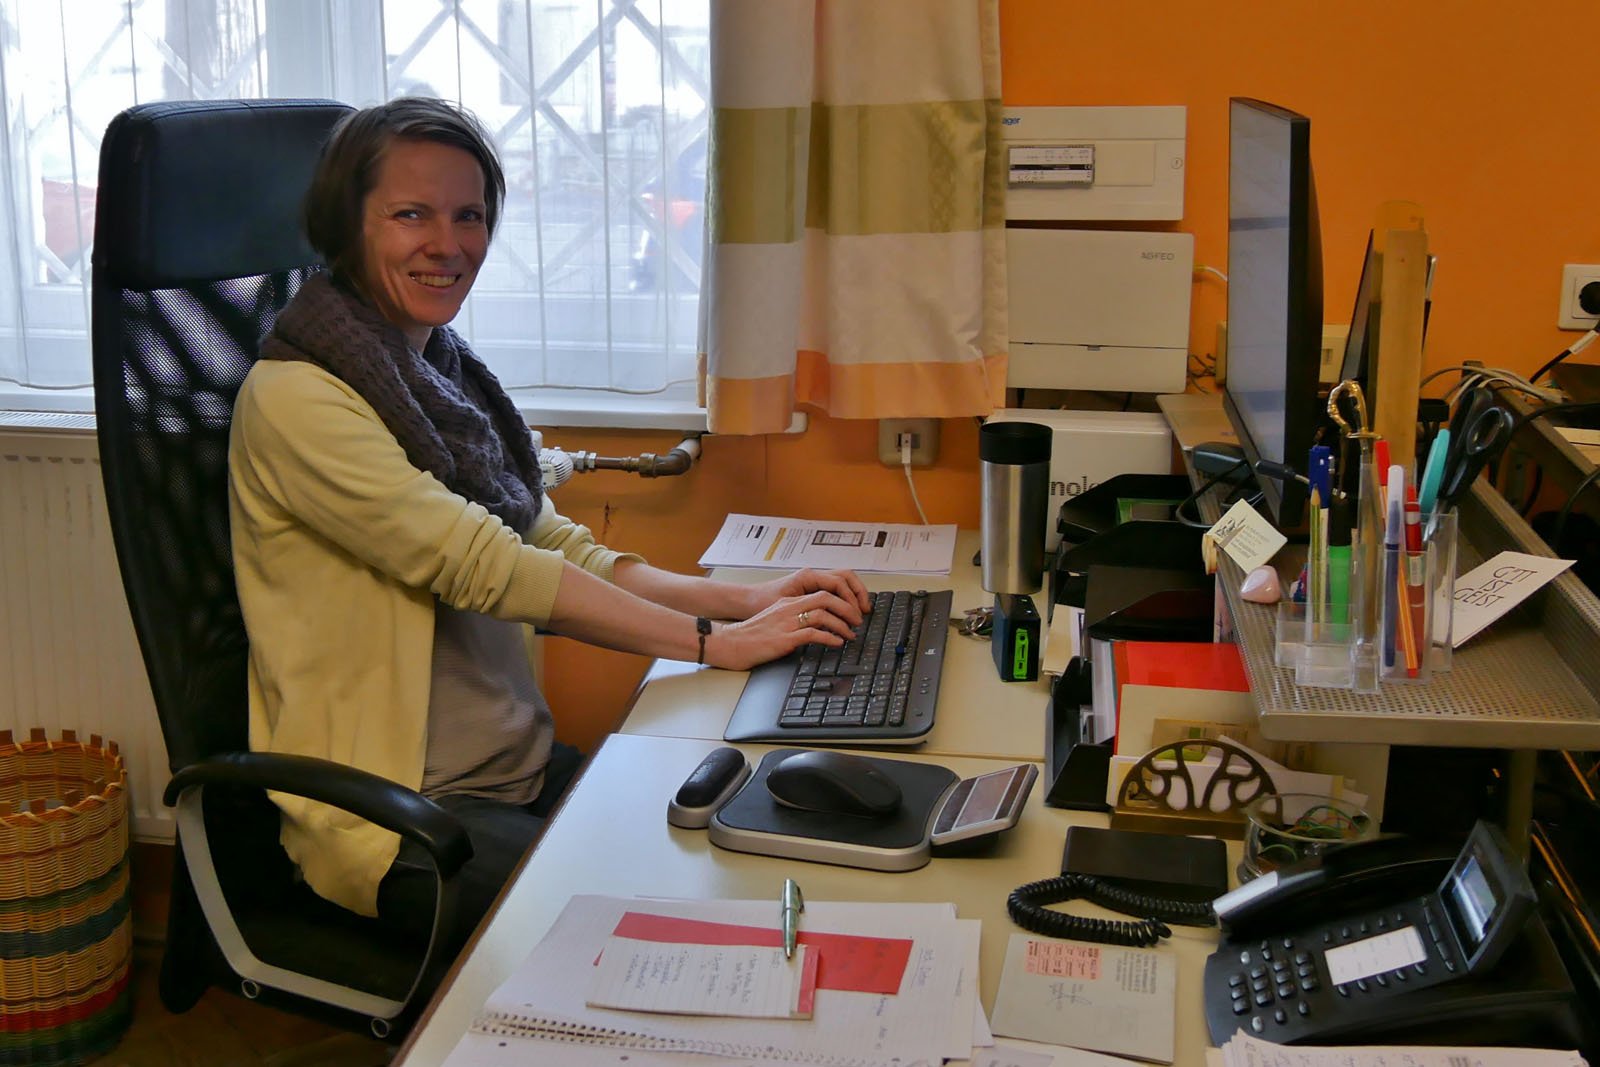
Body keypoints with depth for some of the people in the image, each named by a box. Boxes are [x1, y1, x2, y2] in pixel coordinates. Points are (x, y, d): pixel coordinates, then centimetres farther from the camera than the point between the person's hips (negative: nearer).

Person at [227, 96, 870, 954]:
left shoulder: (441, 376, 12)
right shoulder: (296, 401, -15)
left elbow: (559, 551, 6)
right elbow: (483, 568, -22)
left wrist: (746, 599, -8)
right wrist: (717, 642, -21)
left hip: (516, 769, 8)